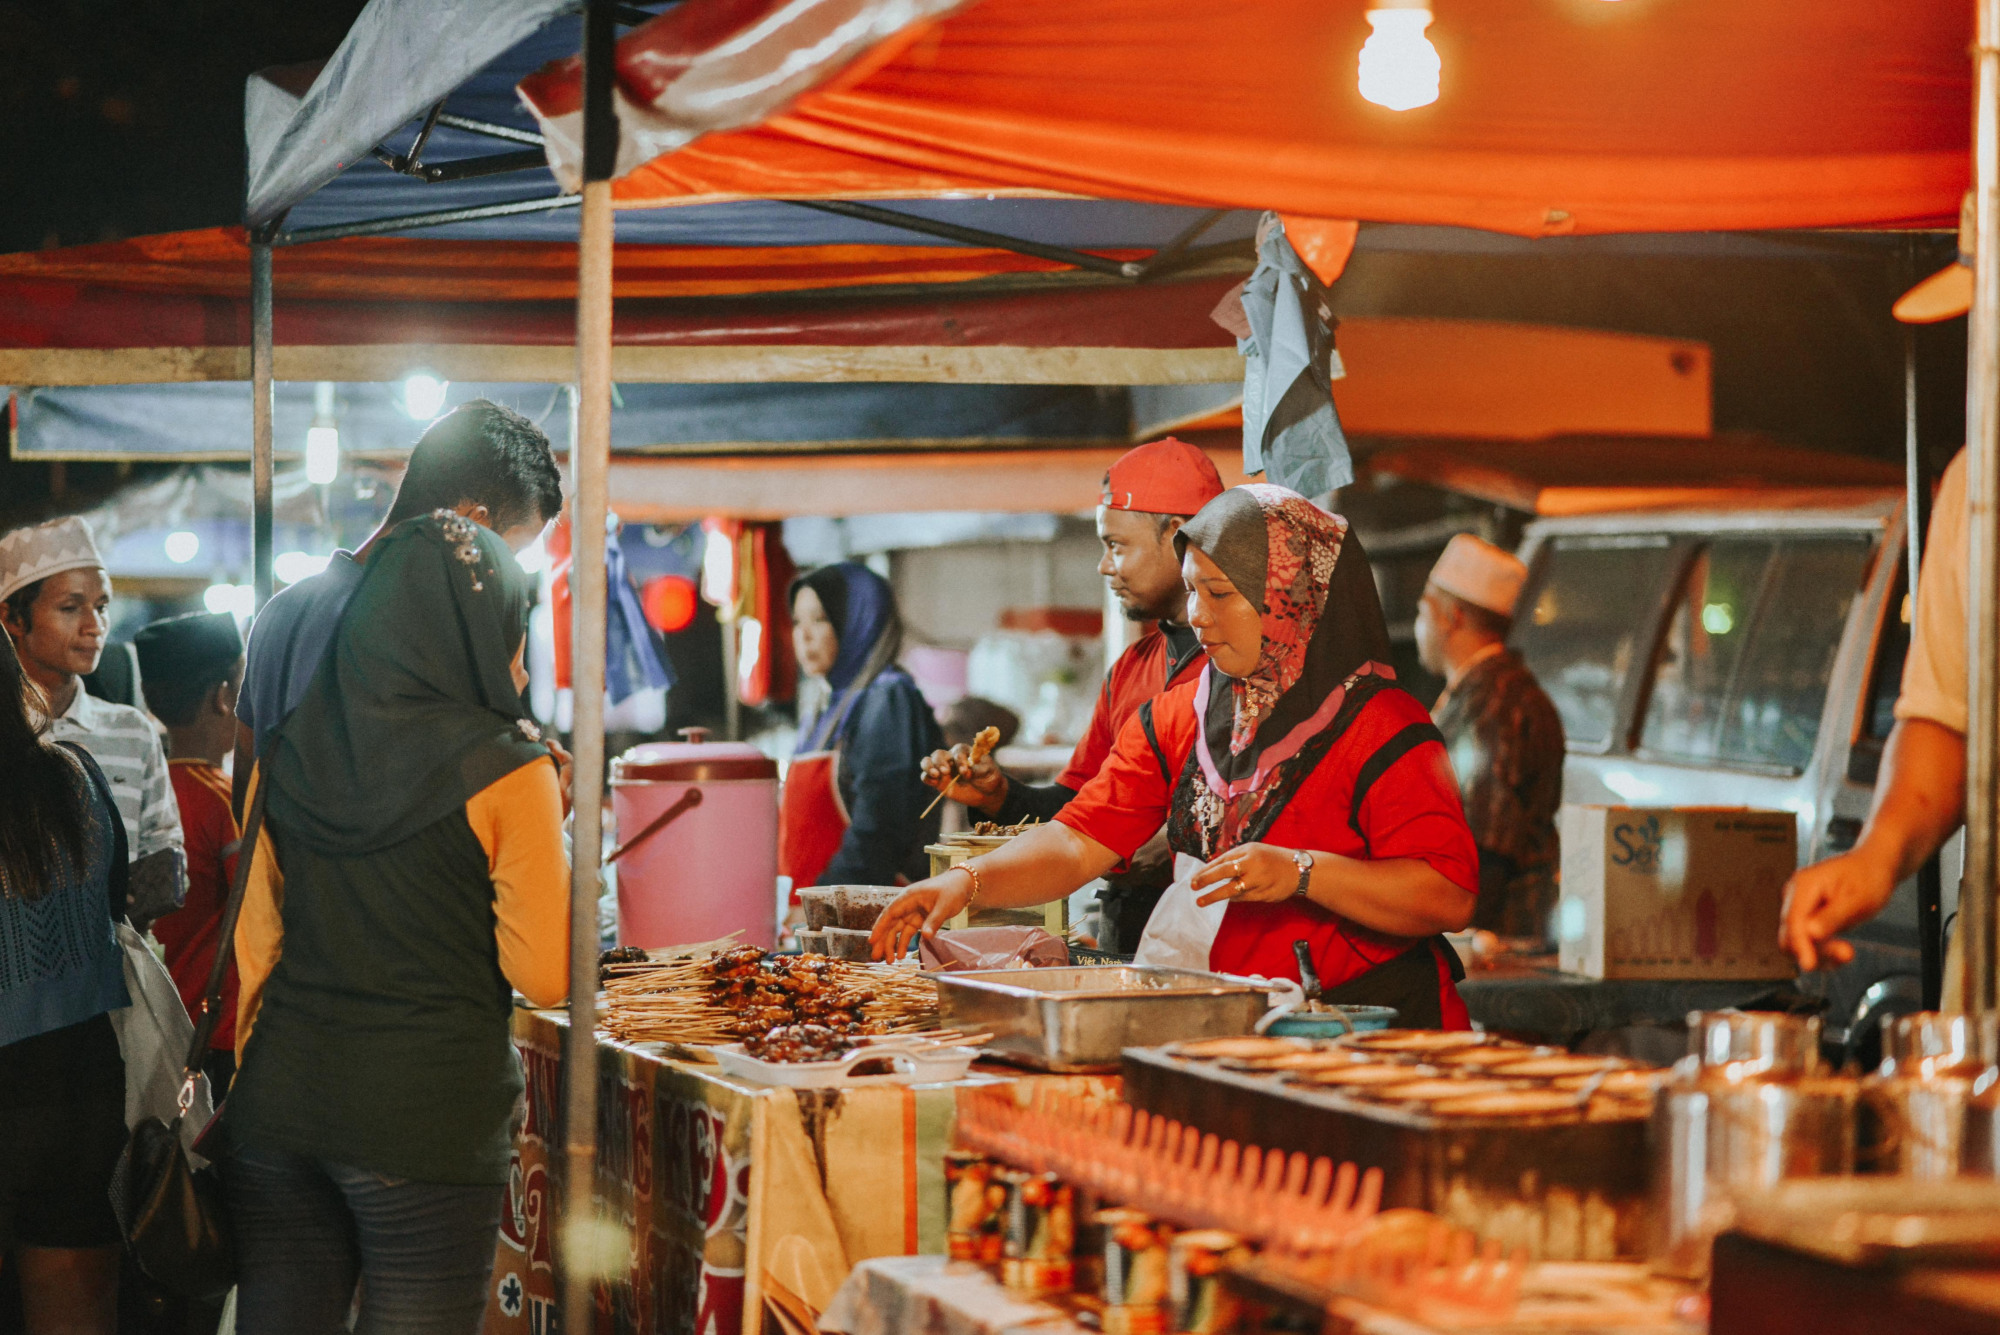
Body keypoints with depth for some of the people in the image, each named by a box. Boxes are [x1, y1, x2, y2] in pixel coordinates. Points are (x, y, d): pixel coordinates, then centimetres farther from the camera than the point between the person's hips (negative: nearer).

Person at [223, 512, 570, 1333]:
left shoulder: (283, 750, 6)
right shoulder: (504, 772, -8)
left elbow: (255, 938, 12)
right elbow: (543, 977, -9)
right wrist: (546, 832, 5)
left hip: (274, 1103, 5)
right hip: (426, 1116, -5)